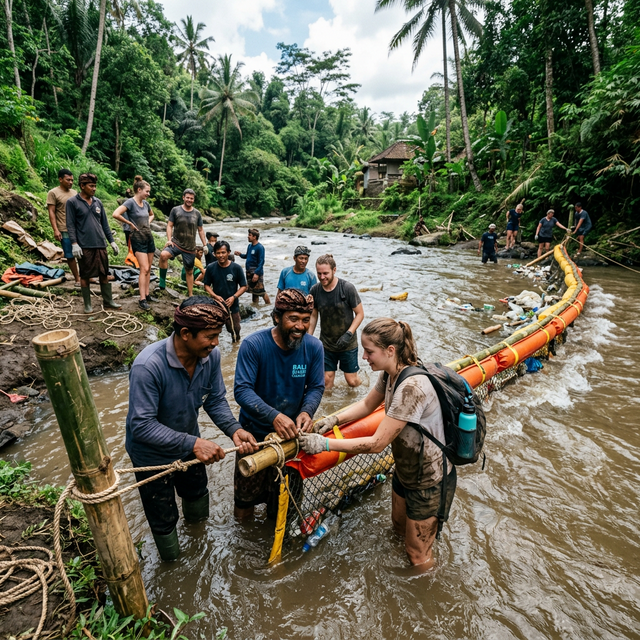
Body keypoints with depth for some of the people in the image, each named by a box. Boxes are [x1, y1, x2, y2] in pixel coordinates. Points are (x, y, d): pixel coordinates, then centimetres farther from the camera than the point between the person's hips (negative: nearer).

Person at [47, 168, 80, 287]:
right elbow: (51, 213, -6)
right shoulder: (53, 193, -3)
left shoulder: (74, 192, 13)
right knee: (70, 255, 3)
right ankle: (77, 278, 11)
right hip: (65, 230, -5)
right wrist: (55, 230, -14)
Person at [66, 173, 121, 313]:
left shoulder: (98, 203, 12)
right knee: (85, 276, 4)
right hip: (84, 246, -4)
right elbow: (70, 225, -5)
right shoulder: (72, 202, -2)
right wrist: (74, 244, -14)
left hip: (100, 245, 5)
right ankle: (87, 304, 15)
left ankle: (108, 302, 18)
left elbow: (104, 224, 15)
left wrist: (112, 241, 10)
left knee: (104, 274, 9)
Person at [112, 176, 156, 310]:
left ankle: (147, 294, 19)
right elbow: (116, 214, -26)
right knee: (144, 269, -13)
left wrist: (148, 222, 11)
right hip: (138, 239, -8)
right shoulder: (130, 202, -12)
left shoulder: (145, 203, 9)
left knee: (148, 269, 10)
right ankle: (142, 299, -10)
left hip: (149, 237, 8)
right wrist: (130, 223, -15)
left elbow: (151, 215, 31)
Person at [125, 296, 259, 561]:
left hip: (188, 444, 6)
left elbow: (215, 400, -11)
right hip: (153, 454, -5)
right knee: (164, 519, 17)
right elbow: (141, 426, -35)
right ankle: (172, 566, 49)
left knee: (197, 496, 31)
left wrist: (234, 429, -28)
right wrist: (193, 443, -39)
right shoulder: (148, 366, -38)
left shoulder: (211, 355, -22)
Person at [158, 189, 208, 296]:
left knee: (189, 272, 10)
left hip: (190, 248, 2)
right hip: (176, 243, -2)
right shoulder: (175, 210, 1)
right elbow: (170, 225, 2)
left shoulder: (197, 213, 8)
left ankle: (191, 295, 22)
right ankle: (162, 281, -16)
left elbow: (200, 230, 13)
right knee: (163, 255, -32)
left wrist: (205, 245, 9)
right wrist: (169, 239, -12)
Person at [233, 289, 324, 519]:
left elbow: (316, 387, -6)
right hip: (255, 432, -2)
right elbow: (242, 390, -26)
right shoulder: (253, 344, -23)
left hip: (291, 432, 3)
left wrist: (306, 411, -26)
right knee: (243, 511, 13)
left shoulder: (313, 347, -14)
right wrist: (274, 416, -37)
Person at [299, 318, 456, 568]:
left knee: (418, 554, 15)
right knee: (399, 527, 30)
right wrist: (334, 419, -7)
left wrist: (324, 444, -27)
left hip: (429, 481, -8)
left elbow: (377, 443, -32)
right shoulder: (390, 374, -8)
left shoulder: (412, 387, -37)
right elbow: (367, 405, 8)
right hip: (405, 470, 8)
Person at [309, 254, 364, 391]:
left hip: (348, 344, -2)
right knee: (327, 380, 6)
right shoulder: (315, 290, -6)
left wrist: (348, 334, -20)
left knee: (351, 381, 7)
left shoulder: (347, 288, -16)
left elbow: (360, 313, -10)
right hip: (326, 344, 3)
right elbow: (313, 316, 6)